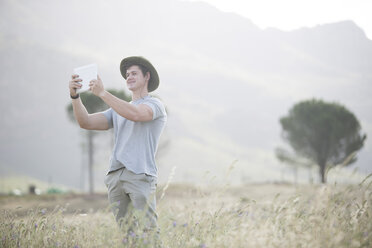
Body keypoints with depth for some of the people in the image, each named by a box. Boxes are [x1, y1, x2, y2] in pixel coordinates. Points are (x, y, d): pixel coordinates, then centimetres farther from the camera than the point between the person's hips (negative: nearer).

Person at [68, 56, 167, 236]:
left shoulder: (155, 104, 7)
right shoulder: (118, 110, 27)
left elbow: (135, 114, -16)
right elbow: (86, 123, 15)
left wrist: (102, 93, -16)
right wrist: (74, 95, 0)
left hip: (141, 175, -6)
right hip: (115, 176, 6)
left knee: (147, 229, -14)